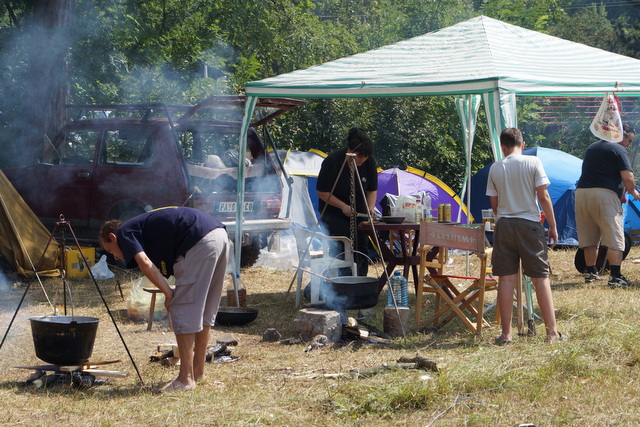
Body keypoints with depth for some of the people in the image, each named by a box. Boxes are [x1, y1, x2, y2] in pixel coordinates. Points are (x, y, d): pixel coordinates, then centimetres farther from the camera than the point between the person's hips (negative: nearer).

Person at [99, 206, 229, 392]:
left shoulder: (124, 232, 9)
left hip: (200, 241, -9)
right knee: (205, 311, 19)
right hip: (220, 235, 9)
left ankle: (186, 378, 0)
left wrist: (168, 294, -4)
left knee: (183, 311, -2)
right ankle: (198, 370, 29)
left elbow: (145, 264, -11)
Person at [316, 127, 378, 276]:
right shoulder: (332, 162, -22)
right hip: (333, 212, -5)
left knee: (362, 247, -1)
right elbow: (322, 192, -15)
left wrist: (370, 207, -13)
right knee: (342, 251, -16)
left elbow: (372, 190, 5)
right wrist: (343, 206, -19)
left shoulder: (369, 163, -7)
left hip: (358, 212, 5)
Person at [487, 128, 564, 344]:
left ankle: (506, 333, 4)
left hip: (504, 226, 2)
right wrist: (553, 226, 2)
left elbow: (494, 203, 9)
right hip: (530, 224, -2)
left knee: (506, 279, 3)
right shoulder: (533, 162, -3)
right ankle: (552, 332, 2)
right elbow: (544, 197, -6)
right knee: (541, 277, 3)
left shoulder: (495, 168, 4)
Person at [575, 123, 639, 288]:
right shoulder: (619, 150, -2)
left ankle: (590, 272, 19)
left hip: (581, 192, 7)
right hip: (605, 194, -7)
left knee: (589, 237, 15)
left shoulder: (591, 148, 22)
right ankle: (615, 277, -13)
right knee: (614, 237, -5)